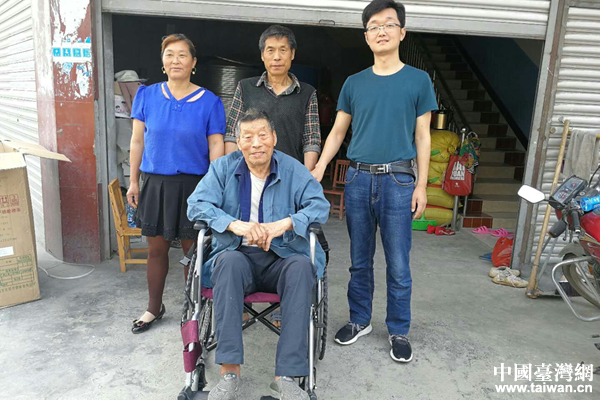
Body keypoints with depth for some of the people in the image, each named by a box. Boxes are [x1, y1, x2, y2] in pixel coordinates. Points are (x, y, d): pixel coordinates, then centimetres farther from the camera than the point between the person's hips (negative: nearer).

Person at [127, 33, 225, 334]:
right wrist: (134, 181, 6)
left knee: (192, 250, 7)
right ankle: (154, 308, 32)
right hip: (154, 182, 2)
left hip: (193, 184, -2)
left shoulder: (209, 102, -4)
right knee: (157, 249, 12)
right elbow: (138, 141, 8)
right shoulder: (146, 95, 3)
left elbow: (216, 146, -4)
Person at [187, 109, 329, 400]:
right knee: (228, 261, -34)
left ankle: (286, 376, -30)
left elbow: (320, 206, -4)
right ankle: (229, 372, -30)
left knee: (302, 266, -33)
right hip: (239, 255, 0)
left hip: (281, 258, 0)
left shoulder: (293, 169, 4)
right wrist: (235, 225, -21)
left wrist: (283, 224, -21)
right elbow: (196, 204, -4)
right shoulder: (223, 167, 6)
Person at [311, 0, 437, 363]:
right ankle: (360, 320, 29)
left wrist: (421, 186, -3)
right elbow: (338, 131, 11)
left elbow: (422, 137, 3)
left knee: (399, 266, 3)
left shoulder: (418, 80, 4)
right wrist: (319, 169, -2)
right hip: (358, 179, 3)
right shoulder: (354, 83, 10)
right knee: (360, 260, 12)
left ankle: (399, 331, 21)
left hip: (398, 181, -2)